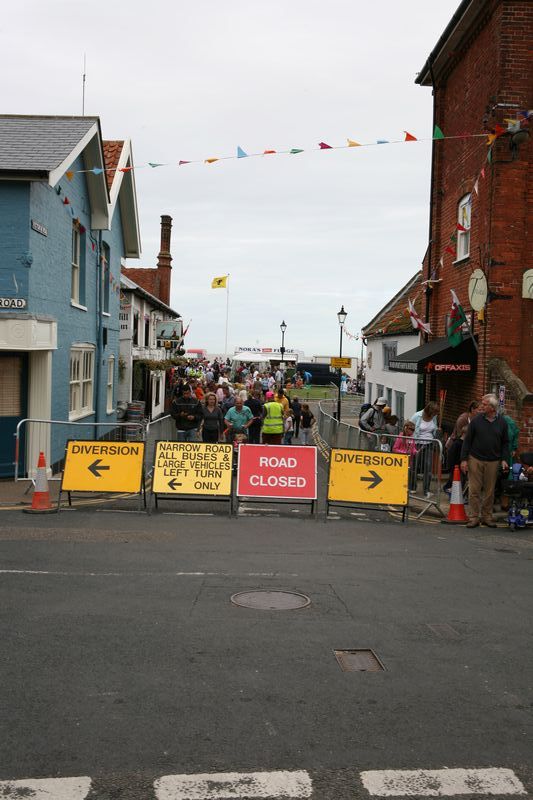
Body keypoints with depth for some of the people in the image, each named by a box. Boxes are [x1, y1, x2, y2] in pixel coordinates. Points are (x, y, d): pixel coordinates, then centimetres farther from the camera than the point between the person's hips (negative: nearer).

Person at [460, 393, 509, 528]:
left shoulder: (502, 422, 3)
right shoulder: (476, 420, -1)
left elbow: (505, 443, 11)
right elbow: (467, 440, 1)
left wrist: (503, 460, 1)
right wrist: (464, 459, -4)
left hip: (493, 462, 1)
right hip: (475, 460, -1)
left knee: (489, 491, 7)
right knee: (474, 490, 0)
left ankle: (487, 517, 18)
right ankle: (474, 517, 7)